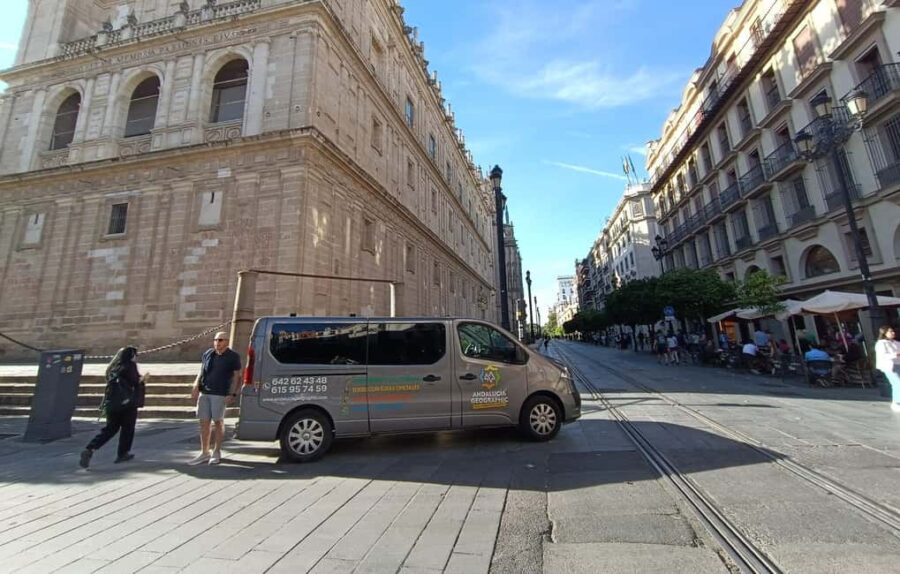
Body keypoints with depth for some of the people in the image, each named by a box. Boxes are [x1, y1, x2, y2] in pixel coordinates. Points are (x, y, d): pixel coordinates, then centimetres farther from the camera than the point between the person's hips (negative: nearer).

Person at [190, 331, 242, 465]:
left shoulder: (233, 357, -3)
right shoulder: (208, 354, 10)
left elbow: (237, 377, -3)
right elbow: (201, 372, 17)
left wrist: (233, 394, -11)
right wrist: (196, 386, 2)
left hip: (220, 394, -5)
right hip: (204, 393, 5)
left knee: (218, 423, 3)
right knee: (204, 423, 9)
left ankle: (216, 452, 16)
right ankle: (204, 453, 21)